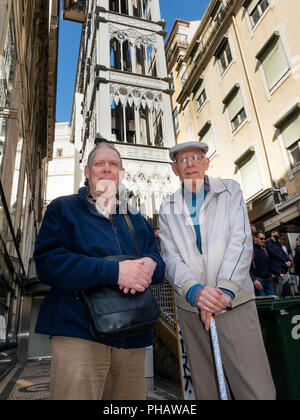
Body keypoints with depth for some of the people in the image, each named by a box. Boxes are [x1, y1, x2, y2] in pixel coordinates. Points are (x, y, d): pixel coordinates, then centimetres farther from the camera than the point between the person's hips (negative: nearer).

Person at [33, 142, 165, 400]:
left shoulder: (136, 220, 18)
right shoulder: (63, 209, 4)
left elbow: (159, 261, 11)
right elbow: (47, 263, -11)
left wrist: (151, 265, -15)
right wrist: (114, 271, -21)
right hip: (79, 331, -4)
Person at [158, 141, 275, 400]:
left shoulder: (230, 191, 6)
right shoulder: (167, 209, 9)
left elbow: (241, 240, -7)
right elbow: (170, 257, -2)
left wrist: (225, 290, -20)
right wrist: (194, 290, -21)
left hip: (234, 301, -1)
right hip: (190, 306, 2)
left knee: (258, 391, -5)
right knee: (204, 389, 11)